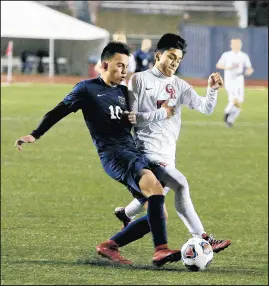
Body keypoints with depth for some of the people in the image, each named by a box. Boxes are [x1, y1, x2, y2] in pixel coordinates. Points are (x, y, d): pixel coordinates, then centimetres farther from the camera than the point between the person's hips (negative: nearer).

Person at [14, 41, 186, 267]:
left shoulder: (124, 92, 23)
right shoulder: (88, 89, 6)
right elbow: (59, 112, 7)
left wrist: (135, 119, 10)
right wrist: (35, 135, -4)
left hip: (135, 153, 8)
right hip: (112, 154, -8)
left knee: (156, 214, -3)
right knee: (152, 183, -35)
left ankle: (110, 246, 11)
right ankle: (161, 250, -43)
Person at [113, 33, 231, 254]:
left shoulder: (179, 86, 9)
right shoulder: (140, 80, -3)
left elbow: (206, 108, 2)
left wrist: (213, 90, -16)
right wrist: (160, 114, -16)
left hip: (168, 154, 7)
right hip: (148, 151, -7)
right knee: (180, 184, -23)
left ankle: (125, 213, 49)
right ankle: (202, 239, -26)